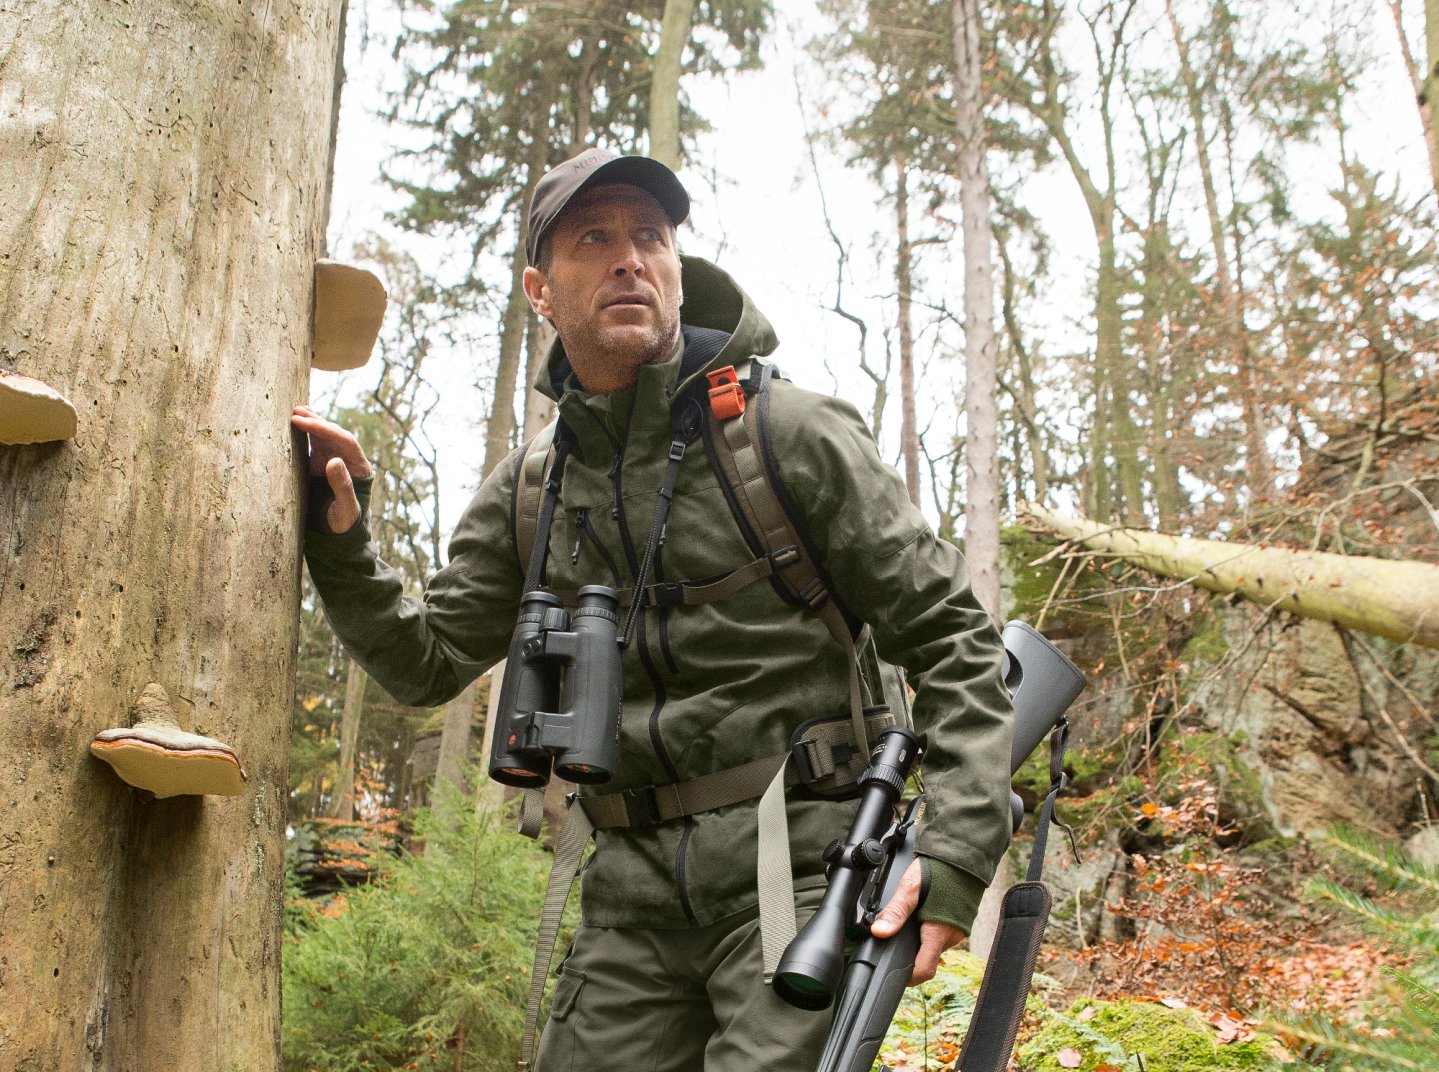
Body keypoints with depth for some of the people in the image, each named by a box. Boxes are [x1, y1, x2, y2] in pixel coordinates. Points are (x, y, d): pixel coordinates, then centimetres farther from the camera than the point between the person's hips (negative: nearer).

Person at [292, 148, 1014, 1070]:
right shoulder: (527, 493, 9)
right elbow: (428, 661, 15)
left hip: (798, 869, -4)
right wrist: (338, 538, -1)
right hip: (636, 897, 4)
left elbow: (951, 639, -4)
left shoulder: (794, 433, -4)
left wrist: (956, 853, -14)